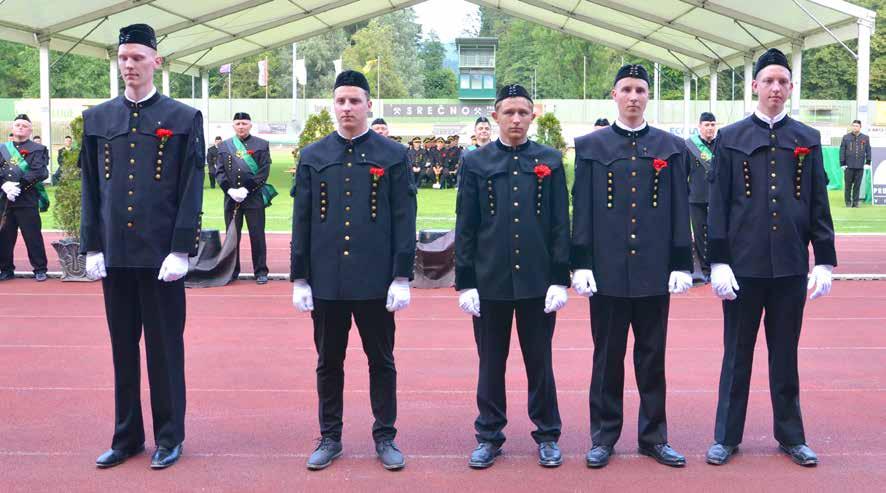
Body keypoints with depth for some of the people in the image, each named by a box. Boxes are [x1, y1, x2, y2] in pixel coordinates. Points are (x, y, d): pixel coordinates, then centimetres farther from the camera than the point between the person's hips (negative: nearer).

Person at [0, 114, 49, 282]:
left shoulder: (37, 149, 5)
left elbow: (40, 173, -8)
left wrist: (18, 185, -17)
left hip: (28, 200, -4)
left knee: (33, 235, -2)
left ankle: (40, 269, 7)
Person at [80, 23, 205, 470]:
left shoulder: (184, 118, -1)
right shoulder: (96, 119, 9)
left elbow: (191, 191, -4)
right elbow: (90, 188, 10)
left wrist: (181, 250, -10)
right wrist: (91, 247, 4)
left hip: (161, 254, -3)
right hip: (114, 254, 3)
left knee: (165, 347, 5)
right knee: (123, 346, 11)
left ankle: (169, 437, 17)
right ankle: (126, 436, 23)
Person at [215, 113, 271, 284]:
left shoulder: (261, 145, 4)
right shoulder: (224, 146, 12)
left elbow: (264, 172, -4)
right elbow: (219, 172, 6)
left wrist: (247, 189, -13)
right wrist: (229, 190, -10)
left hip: (254, 198, -2)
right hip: (231, 198, 2)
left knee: (257, 235, 0)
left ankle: (261, 271, 8)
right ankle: (232, 271, 16)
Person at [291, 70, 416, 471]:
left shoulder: (393, 156, 1)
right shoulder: (312, 157, 7)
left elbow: (404, 220, -1)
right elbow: (301, 221, 7)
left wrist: (402, 278, -7)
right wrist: (299, 279, 2)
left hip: (375, 282, -2)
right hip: (326, 282, 2)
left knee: (381, 361, 8)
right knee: (328, 362, 11)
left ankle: (385, 437, 20)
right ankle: (330, 438, 23)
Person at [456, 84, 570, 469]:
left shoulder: (551, 160, 4)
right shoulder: (475, 162, 3)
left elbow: (560, 224, 2)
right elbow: (465, 227, 2)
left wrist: (560, 279, -4)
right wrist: (465, 282, -2)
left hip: (537, 281, 0)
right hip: (489, 281, 0)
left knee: (539, 361, 9)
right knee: (491, 362, 9)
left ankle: (547, 436, 23)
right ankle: (489, 436, 22)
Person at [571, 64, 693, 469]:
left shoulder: (671, 147, 7)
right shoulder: (590, 145, 4)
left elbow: (680, 209, 6)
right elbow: (581, 208, 2)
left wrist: (682, 265, 0)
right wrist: (581, 264, -4)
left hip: (654, 272, 1)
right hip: (607, 270, -1)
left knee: (652, 357, 9)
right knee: (607, 357, 7)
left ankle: (654, 436, 21)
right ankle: (603, 437, 19)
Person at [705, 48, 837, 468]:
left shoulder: (808, 139, 7)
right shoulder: (730, 138, 1)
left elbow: (819, 205, 7)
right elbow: (718, 204, -1)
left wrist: (824, 262, 2)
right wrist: (718, 262, -7)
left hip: (791, 267, 2)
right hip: (743, 265, -1)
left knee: (785, 354, 12)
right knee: (737, 354, 8)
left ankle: (791, 436, 24)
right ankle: (727, 437, 19)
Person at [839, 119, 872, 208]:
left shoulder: (865, 138, 9)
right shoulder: (846, 137, 3)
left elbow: (868, 151, 11)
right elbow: (842, 151, 2)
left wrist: (868, 162, 3)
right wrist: (842, 163, -4)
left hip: (860, 166, 1)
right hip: (849, 166, -1)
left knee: (857, 185, 4)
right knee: (848, 185, 3)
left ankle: (855, 201, 11)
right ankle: (848, 201, 11)